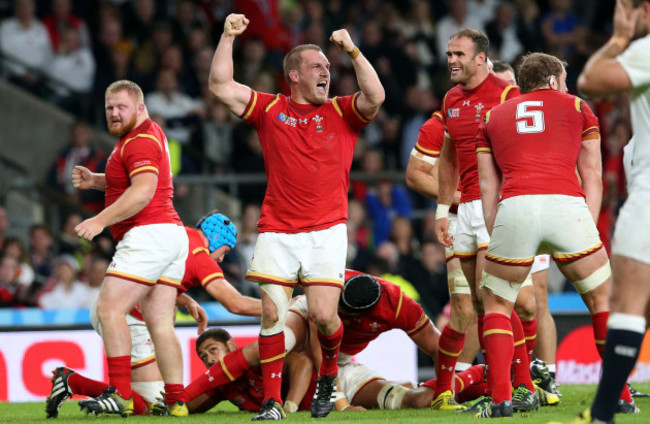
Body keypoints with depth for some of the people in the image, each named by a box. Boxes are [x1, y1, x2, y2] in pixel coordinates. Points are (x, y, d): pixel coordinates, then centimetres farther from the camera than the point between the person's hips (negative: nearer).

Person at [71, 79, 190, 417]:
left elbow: (144, 190, -25)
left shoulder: (141, 142, -10)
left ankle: (120, 394, -19)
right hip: (173, 236, 10)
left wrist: (101, 220, -29)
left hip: (148, 234, -10)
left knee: (109, 309, -12)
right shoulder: (150, 133, 21)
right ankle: (176, 401, -2)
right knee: (160, 322, 5)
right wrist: (95, 181, 22)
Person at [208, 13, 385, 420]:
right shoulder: (270, 110, 10)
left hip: (326, 231, -1)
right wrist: (228, 37, -2)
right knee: (272, 314, -7)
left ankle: (329, 374, 22)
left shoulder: (341, 112, 8)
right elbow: (221, 86, 5)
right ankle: (272, 401, -1)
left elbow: (375, 97, -10)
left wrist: (353, 51, -14)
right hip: (277, 230, 1)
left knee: (324, 315, -8)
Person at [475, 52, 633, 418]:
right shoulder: (578, 109, 24)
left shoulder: (494, 117, 28)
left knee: (497, 306, 17)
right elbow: (593, 178, 17)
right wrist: (589, 230, 16)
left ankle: (501, 398, 3)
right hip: (567, 206, -1)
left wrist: (494, 237, 20)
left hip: (515, 209, 1)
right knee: (603, 301, 15)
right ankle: (621, 396, 13)